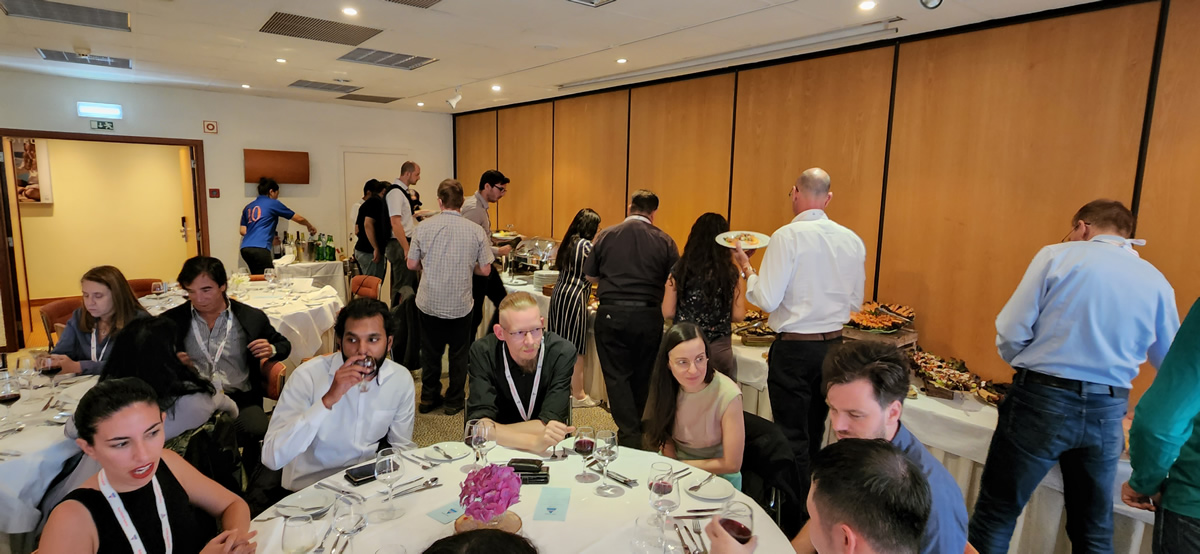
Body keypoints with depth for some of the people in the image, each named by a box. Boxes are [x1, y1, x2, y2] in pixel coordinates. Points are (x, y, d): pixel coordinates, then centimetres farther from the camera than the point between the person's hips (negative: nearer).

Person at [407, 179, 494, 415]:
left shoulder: (424, 227, -7)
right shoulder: (476, 231, -8)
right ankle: (455, 400, 23)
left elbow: (412, 264, -1)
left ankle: (428, 398, 28)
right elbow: (485, 269, -5)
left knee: (431, 351, 17)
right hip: (460, 305, -1)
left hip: (429, 303, 1)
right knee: (458, 353, 14)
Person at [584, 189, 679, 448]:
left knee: (617, 376, 8)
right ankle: (636, 428, 32)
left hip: (611, 313, -1)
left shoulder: (606, 235, 0)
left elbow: (590, 275, 7)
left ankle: (629, 437, 3)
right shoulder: (664, 241, -2)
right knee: (642, 377, 17)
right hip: (649, 315, 1)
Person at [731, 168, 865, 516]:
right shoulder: (852, 241, 4)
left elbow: (767, 300, -16)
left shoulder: (788, 236, -15)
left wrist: (746, 268, 0)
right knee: (814, 434, 20)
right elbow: (855, 303, 11)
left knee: (792, 438, 5)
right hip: (833, 346, 6)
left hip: (794, 349, -6)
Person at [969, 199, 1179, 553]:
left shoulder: (1057, 256, -4)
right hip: (1108, 412, 5)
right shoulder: (1156, 281, 7)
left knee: (997, 513, 7)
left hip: (1043, 400, -4)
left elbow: (1011, 335, -8)